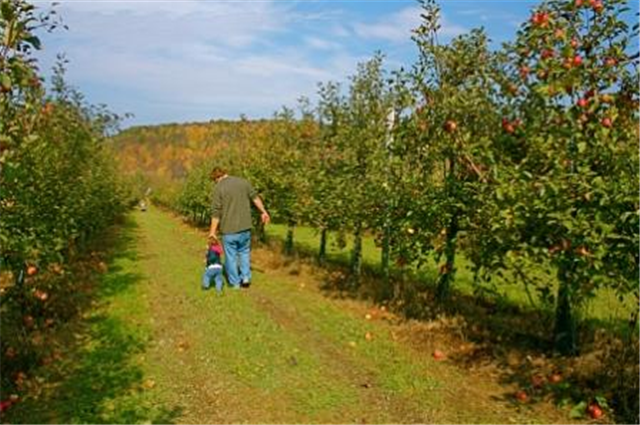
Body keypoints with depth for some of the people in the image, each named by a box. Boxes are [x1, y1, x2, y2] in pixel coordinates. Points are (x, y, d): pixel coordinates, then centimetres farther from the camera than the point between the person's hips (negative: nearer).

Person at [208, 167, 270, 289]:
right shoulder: (243, 182, 4)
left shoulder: (219, 188, -9)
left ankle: (235, 283, 16)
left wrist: (213, 231, -7)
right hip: (245, 226, 4)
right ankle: (246, 277, 14)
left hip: (228, 229, -4)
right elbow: (255, 197, 10)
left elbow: (216, 212, -11)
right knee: (244, 252, 21)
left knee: (231, 256, 9)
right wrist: (263, 212, 21)